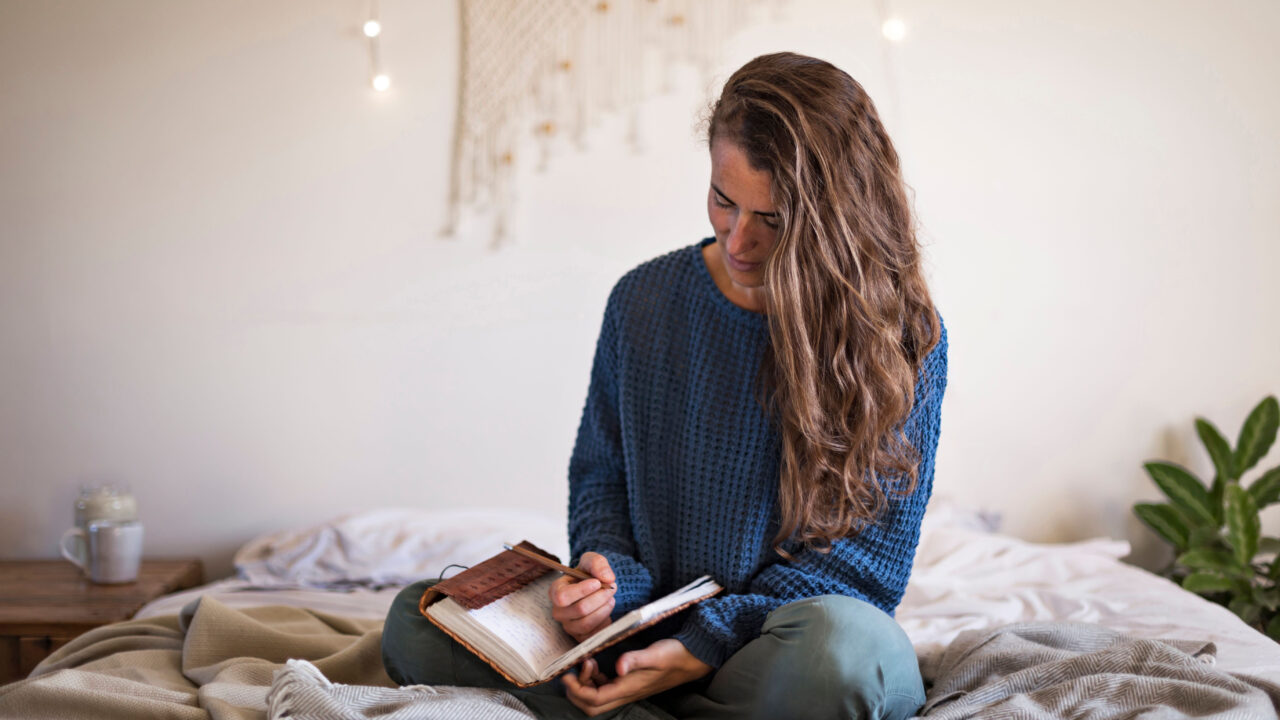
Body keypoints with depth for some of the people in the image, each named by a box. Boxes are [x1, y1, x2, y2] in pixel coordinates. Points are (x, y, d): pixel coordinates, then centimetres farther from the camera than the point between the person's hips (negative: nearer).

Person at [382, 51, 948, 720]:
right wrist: (611, 579, -10)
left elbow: (870, 555, -9)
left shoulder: (905, 336, -8)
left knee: (837, 639, -41)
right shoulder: (644, 301, 3)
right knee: (415, 619, -14)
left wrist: (703, 646, -18)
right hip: (641, 635, 4)